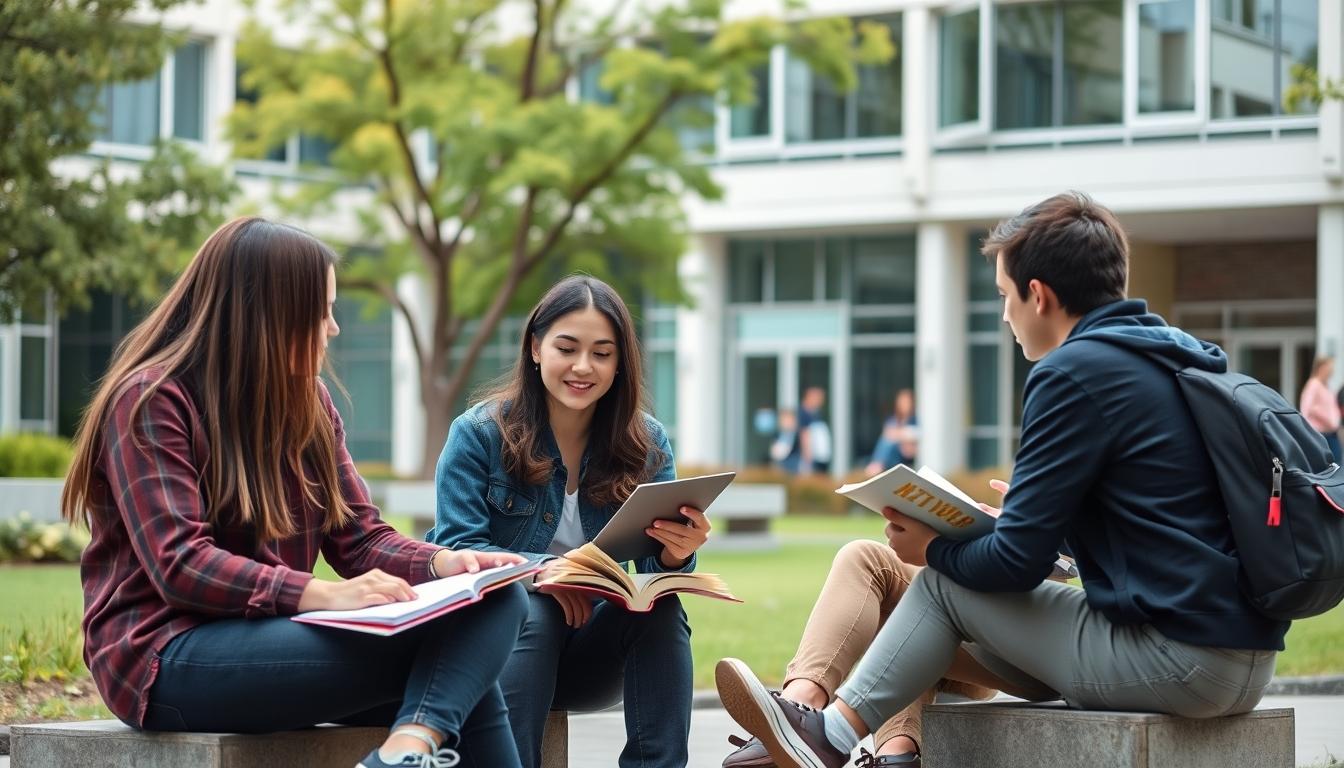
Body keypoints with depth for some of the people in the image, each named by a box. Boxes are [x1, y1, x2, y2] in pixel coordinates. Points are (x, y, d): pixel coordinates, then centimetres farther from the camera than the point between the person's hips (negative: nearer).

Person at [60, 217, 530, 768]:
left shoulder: (306, 400, 14)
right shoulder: (150, 402, -9)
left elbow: (360, 538, 11)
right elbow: (180, 566, -19)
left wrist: (441, 563, -11)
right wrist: (323, 595, -31)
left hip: (274, 635, 8)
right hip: (168, 654, -7)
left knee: (497, 600, -20)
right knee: (442, 652, -26)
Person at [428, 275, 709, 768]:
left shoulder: (646, 443, 2)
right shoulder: (479, 432, -6)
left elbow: (656, 564, -4)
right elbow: (456, 550, -13)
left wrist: (676, 554, -29)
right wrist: (540, 573, -31)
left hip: (594, 645, 3)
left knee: (661, 610, -27)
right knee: (531, 610, -34)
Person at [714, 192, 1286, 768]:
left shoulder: (1075, 371, -12)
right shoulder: (1174, 358, 16)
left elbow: (1019, 562, -11)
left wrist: (933, 550, 8)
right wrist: (1030, 511, 30)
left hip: (1181, 661, -9)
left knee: (945, 587, 3)